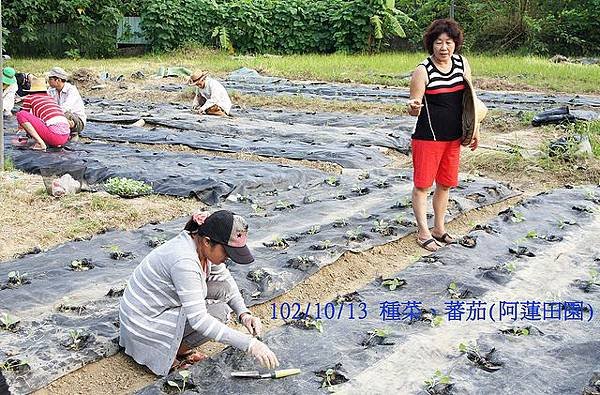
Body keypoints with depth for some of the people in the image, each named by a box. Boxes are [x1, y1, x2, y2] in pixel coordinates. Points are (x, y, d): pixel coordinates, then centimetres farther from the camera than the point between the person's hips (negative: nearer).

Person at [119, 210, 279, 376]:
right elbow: (199, 320, -36)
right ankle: (170, 354, -2)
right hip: (145, 324, -9)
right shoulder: (184, 261, -33)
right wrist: (249, 344, -37)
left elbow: (224, 277, 9)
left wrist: (244, 313, -8)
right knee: (219, 311, -18)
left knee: (223, 288, 0)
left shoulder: (201, 243, -7)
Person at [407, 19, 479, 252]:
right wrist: (413, 107, -38)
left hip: (453, 137, 6)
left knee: (445, 184, 15)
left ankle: (439, 229, 30)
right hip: (427, 137, -6)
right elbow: (414, 109, -14)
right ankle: (423, 233, 13)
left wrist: (474, 130, 12)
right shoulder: (423, 71, -15)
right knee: (422, 185, 1)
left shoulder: (462, 64, 1)